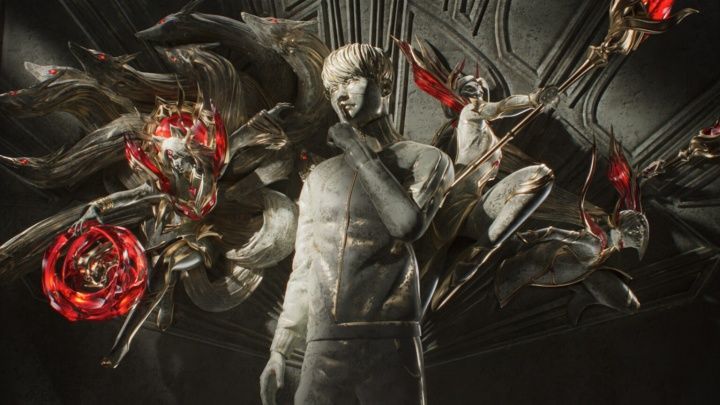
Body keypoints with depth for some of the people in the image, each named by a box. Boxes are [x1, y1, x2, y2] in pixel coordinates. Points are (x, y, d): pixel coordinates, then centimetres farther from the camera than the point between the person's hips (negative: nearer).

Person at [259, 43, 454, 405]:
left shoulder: (426, 160, 8)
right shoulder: (320, 177, 19)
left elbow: (408, 224, -13)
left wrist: (356, 150, -4)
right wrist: (279, 350, 14)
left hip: (390, 346, -3)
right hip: (324, 353, 4)